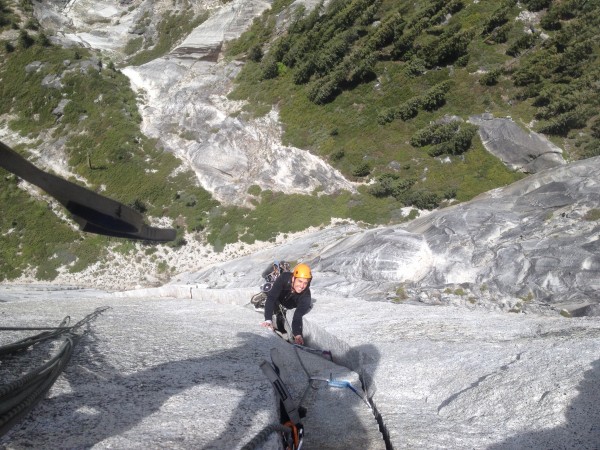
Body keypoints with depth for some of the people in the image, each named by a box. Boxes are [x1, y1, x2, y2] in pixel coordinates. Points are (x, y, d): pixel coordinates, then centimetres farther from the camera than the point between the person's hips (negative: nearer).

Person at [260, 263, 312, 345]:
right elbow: (271, 298, -46)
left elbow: (298, 316, -43)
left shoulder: (306, 294, -40)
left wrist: (297, 334, -60)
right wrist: (268, 319, -58)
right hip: (280, 298, 1)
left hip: (292, 305, -1)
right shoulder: (284, 278, -42)